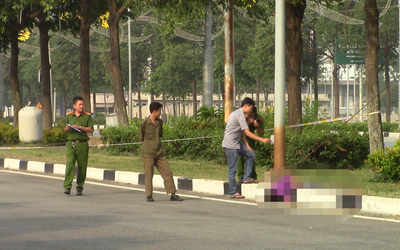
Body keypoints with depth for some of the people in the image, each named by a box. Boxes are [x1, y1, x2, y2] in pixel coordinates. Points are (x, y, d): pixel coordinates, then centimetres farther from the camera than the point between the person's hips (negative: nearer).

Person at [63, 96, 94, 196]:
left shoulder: (87, 116, 6)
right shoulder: (69, 116, 11)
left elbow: (91, 130, -2)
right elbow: (65, 130, 18)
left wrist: (80, 127, -13)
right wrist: (68, 128, -6)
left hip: (83, 144, 0)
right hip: (71, 143, 0)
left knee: (82, 167, 2)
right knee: (69, 165, -13)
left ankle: (79, 188, 12)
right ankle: (67, 187, -15)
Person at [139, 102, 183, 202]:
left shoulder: (160, 122, 10)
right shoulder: (144, 123, -8)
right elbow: (141, 138, 0)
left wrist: (158, 147, 11)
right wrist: (149, 146, 3)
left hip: (159, 153, 6)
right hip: (148, 153, -5)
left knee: (168, 172, 1)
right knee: (149, 174, -1)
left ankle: (173, 194, 5)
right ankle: (149, 196, 9)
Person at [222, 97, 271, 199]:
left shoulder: (237, 113, 15)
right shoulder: (240, 115, -17)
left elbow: (242, 132, 17)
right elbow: (247, 133, -19)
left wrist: (247, 145, 10)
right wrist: (262, 140, -17)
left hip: (236, 143, 10)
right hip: (230, 144, -10)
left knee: (250, 154, 14)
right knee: (232, 169, -6)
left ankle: (246, 178, 12)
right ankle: (233, 193, -2)